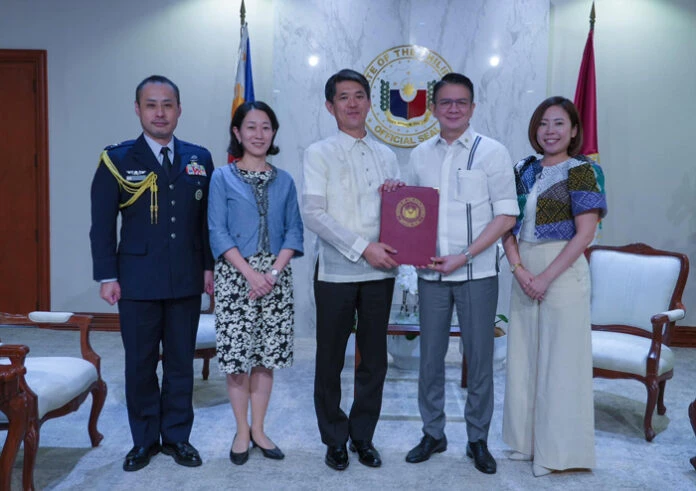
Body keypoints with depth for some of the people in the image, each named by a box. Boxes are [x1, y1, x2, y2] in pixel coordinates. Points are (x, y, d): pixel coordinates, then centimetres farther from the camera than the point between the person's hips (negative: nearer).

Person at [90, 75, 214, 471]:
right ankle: (145, 439, 24)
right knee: (140, 364, 8)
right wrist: (107, 276, -5)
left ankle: (177, 436, 24)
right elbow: (102, 224, -1)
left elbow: (207, 219, 8)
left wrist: (209, 267, 4)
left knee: (181, 362, 10)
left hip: (187, 281, 2)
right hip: (137, 282, -2)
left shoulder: (199, 159, 7)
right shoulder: (117, 160, 0)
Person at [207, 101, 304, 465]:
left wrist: (274, 271, -10)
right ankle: (241, 431, 17)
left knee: (267, 354, 7)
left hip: (275, 276, 3)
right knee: (236, 355, 1)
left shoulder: (284, 181, 9)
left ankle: (258, 429, 20)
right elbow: (218, 233, -5)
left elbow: (294, 231, 5)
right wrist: (250, 272, -15)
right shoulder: (222, 178, 1)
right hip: (235, 276, -2)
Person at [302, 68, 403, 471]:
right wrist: (363, 248, -16)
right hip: (336, 271, -3)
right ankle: (335, 439, 23)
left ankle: (363, 436, 24)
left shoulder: (387, 156, 13)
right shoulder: (319, 154, 1)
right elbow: (313, 213, -9)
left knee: (375, 358, 9)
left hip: (380, 271, 3)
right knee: (331, 359, 6)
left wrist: (399, 194, -8)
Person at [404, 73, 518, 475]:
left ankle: (479, 440, 21)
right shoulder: (420, 155, 9)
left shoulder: (492, 152, -2)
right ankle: (433, 434, 26)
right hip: (431, 272, 3)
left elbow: (507, 216, -6)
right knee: (430, 357, 10)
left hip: (477, 273, -3)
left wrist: (464, 256, -14)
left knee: (479, 359, 5)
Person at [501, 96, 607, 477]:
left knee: (560, 359, 1)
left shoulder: (580, 171, -5)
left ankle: (559, 451, 17)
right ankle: (527, 441, 27)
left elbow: (584, 234, -12)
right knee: (523, 357, 11)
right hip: (524, 274, 6)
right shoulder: (524, 171, 10)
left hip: (563, 272, -5)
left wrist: (546, 277, -16)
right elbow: (509, 225, 6)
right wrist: (519, 269, -9)